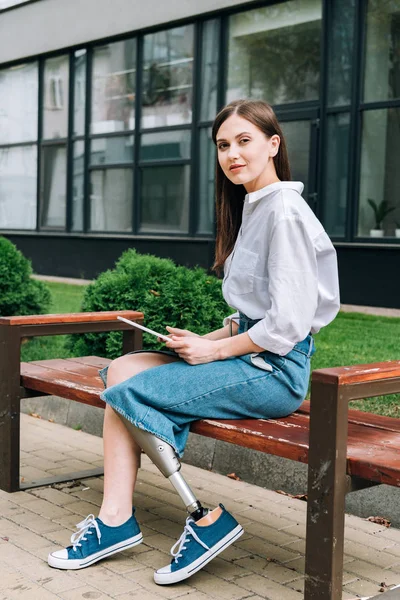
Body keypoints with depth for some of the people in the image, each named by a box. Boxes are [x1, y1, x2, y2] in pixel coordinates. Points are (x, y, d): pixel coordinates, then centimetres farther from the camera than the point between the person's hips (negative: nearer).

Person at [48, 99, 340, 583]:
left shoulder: (284, 211, -13)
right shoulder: (252, 208, 18)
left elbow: (287, 324, -20)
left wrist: (213, 350, -12)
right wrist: (206, 339, 5)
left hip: (275, 370, -10)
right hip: (249, 354, 10)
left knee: (131, 391, -16)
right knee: (120, 370, -3)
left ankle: (207, 518, -6)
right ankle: (115, 519, -8)